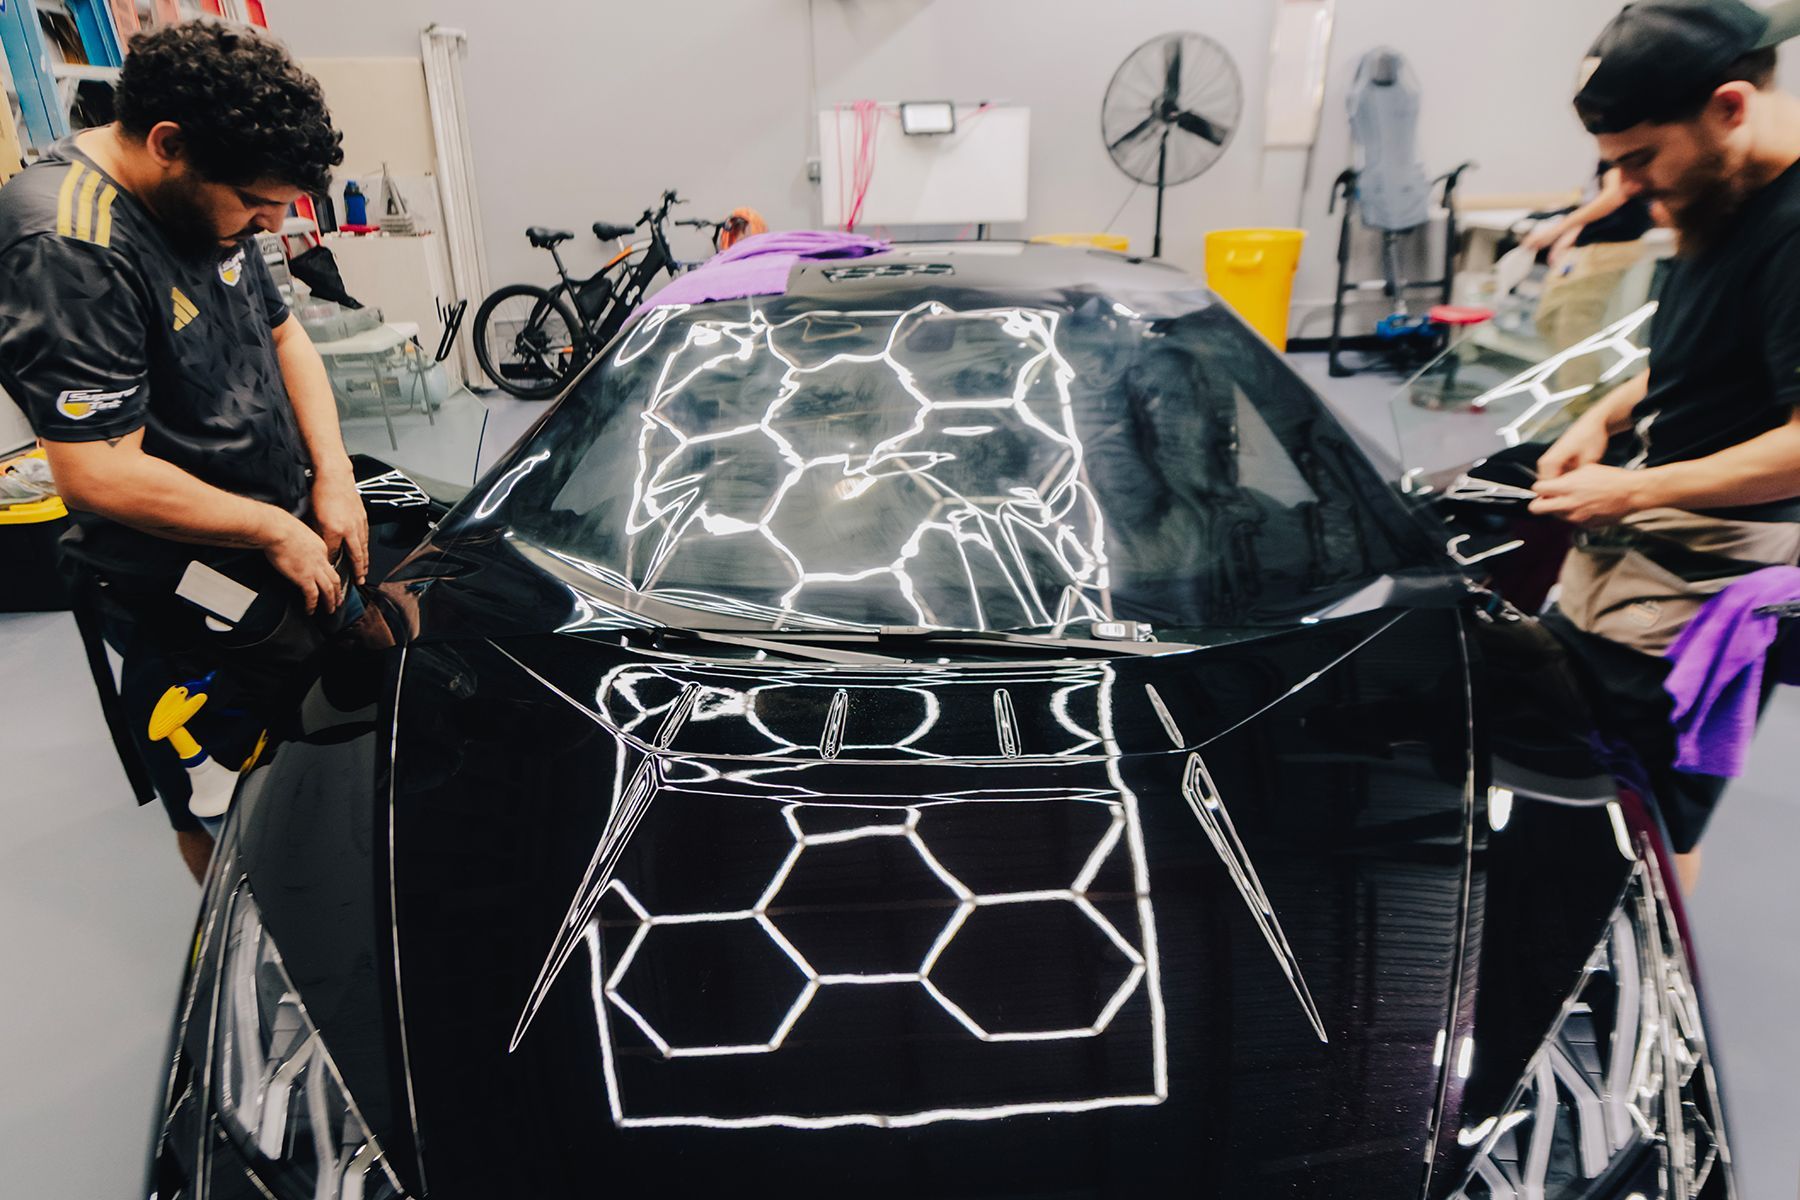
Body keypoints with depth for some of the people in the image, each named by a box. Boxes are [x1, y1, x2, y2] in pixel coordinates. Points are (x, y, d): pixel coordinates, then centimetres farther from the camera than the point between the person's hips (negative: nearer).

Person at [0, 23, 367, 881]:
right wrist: (274, 529, -19)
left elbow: (281, 332, 11)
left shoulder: (210, 204, 0)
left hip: (287, 543, 9)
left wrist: (333, 474, -2)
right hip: (184, 599, -9)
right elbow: (98, 474, -28)